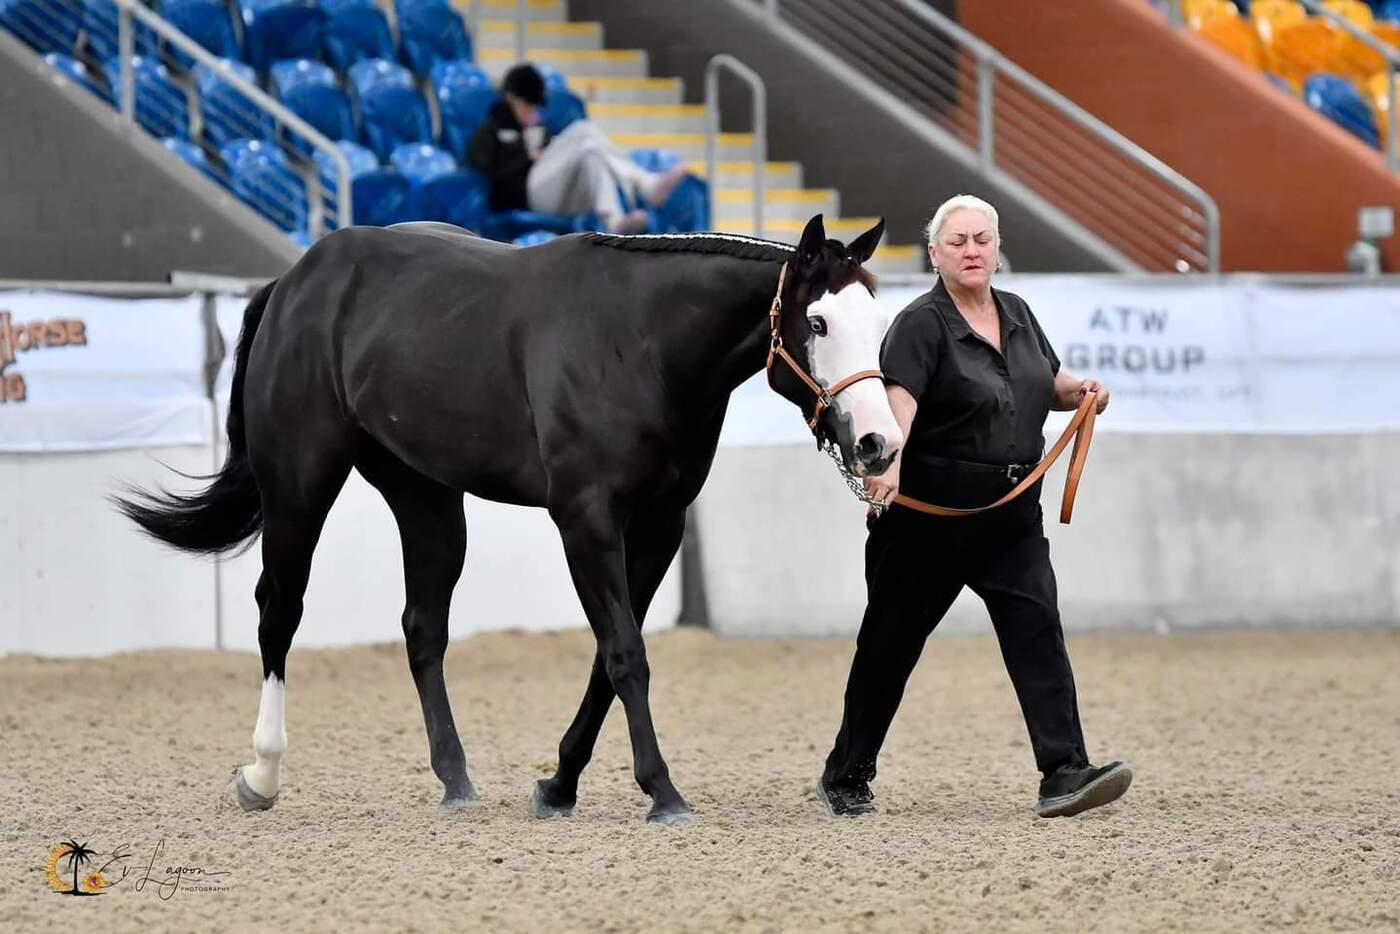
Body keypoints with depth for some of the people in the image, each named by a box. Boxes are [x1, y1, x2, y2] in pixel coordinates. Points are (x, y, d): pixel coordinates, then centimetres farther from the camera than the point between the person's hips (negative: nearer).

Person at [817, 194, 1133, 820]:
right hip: (931, 511, -5)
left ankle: (1064, 774, -17)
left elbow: (1049, 386, 24)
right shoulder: (921, 325, -13)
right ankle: (846, 777, 21)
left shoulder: (1017, 315, 10)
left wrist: (1080, 390, 1)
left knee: (1037, 631, -9)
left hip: (1012, 515, 6)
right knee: (892, 642, 6)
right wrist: (889, 462, -48)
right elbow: (900, 395, -29)